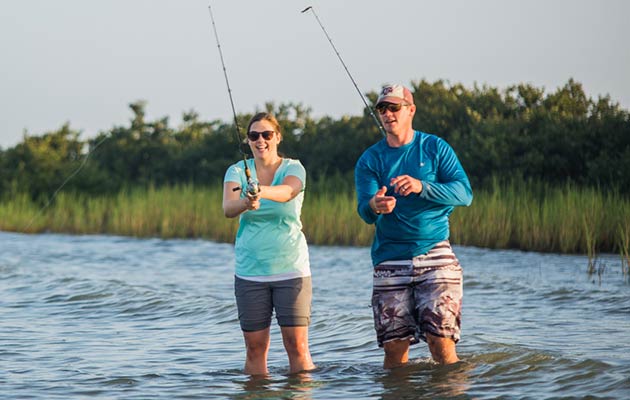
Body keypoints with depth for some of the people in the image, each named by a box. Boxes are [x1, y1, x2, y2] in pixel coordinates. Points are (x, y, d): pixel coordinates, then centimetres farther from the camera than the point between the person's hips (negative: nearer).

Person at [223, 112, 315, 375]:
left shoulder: (293, 169, -1)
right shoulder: (237, 171, 3)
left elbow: (287, 191, -25)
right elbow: (227, 208, -16)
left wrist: (262, 191, -48)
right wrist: (246, 203, -40)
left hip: (291, 268, -2)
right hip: (250, 271, 2)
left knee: (297, 344, -6)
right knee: (255, 347, 3)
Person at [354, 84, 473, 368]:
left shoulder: (435, 148, 5)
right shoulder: (370, 160, 7)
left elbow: (465, 193, -5)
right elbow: (365, 212, -5)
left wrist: (422, 187, -21)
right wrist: (375, 206, -30)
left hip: (434, 252, -1)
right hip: (390, 258, 1)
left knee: (441, 339, -11)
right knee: (394, 345, -1)